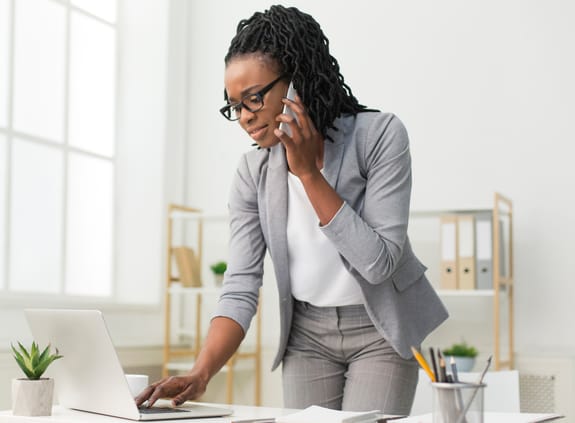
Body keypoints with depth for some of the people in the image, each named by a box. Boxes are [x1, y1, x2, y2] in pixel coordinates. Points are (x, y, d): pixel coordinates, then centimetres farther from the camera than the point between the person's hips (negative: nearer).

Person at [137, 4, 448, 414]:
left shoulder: (379, 135, -19)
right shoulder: (253, 173, -9)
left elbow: (378, 262, -24)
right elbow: (240, 290, -13)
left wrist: (309, 173, -28)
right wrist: (199, 375, -28)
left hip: (380, 330, -3)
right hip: (307, 333, 3)